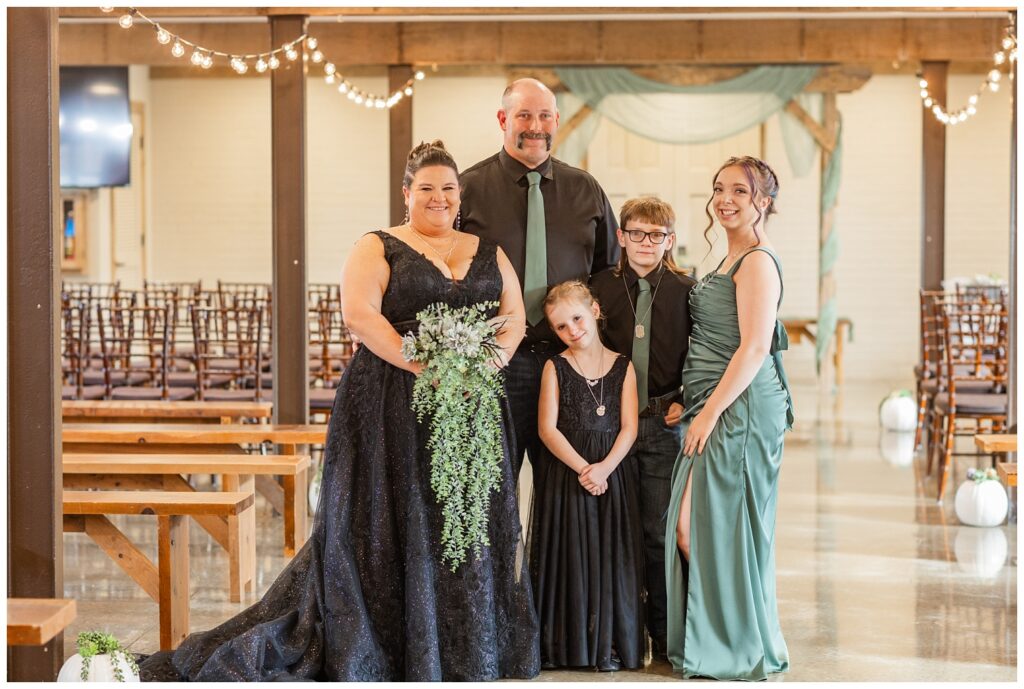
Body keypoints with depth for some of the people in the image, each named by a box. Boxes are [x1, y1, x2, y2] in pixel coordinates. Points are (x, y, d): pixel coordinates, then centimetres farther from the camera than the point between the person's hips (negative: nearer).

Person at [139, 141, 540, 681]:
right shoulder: (378, 249, 2)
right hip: (393, 409, -4)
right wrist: (423, 366, -21)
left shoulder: (489, 254, 16)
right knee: (385, 525, -2)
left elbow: (515, 318, 9)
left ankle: (470, 656, 17)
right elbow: (358, 314, -13)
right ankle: (367, 655, 7)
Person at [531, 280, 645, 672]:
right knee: (569, 556, 0)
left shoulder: (622, 367, 5)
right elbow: (548, 428, -4)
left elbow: (629, 428, 0)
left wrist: (604, 468, -15)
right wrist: (583, 468, -13)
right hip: (566, 474, -1)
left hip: (613, 474, 1)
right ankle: (566, 644, 7)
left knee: (611, 556, 1)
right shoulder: (556, 368, 3)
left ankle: (609, 644, 8)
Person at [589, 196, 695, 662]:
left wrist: (685, 401, -3)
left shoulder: (686, 290, 3)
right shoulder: (601, 288, 5)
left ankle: (663, 633, 11)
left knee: (659, 530, 1)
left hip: (664, 423, -1)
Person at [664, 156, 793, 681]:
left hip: (740, 406, -9)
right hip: (713, 407, 9)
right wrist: (695, 406, 15)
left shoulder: (758, 262, -11)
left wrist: (710, 412, -19)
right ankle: (707, 642, 18)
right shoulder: (732, 261, 18)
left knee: (719, 526, -4)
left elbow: (755, 348, -18)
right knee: (692, 526, 9)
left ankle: (740, 650, 7)